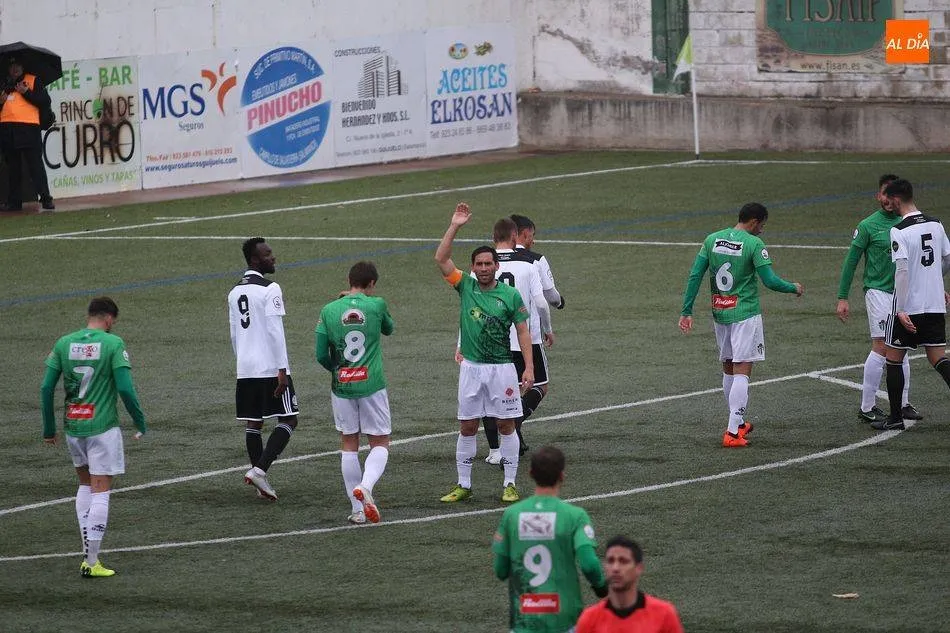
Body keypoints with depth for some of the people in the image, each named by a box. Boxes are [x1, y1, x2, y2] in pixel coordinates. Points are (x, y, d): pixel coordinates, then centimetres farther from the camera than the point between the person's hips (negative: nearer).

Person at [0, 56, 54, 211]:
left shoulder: (33, 81, 9)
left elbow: (45, 102, -1)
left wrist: (27, 92, -10)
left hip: (28, 128, -4)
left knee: (36, 165, -9)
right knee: (13, 167, 7)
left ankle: (45, 198, -10)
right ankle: (14, 201, 10)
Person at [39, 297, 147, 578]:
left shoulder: (64, 344, 5)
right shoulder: (113, 344, -8)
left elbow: (46, 388, 3)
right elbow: (125, 388, -14)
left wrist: (49, 429, 12)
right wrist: (140, 422, -1)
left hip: (72, 427, 5)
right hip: (102, 427, -5)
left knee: (85, 485, 21)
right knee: (101, 491, 0)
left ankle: (88, 552, 15)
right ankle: (91, 562, -4)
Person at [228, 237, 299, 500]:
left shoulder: (234, 293, 13)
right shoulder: (270, 289, -11)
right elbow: (275, 332, -16)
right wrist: (282, 370, -16)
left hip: (245, 370, 7)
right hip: (271, 368, -7)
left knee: (253, 423, 10)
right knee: (288, 420, 0)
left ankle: (261, 481, 10)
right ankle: (259, 469, -13)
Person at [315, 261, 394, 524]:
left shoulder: (328, 311, -3)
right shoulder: (376, 305, -6)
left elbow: (321, 355, -2)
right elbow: (389, 328, 16)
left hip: (341, 385, 2)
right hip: (372, 385, -2)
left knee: (349, 445, 12)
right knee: (380, 444, 8)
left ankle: (357, 509, 13)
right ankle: (365, 486, -20)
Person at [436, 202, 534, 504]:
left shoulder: (510, 295, -2)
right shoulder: (466, 286, 2)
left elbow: (523, 332, -1)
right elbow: (441, 258, -7)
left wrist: (529, 367, -9)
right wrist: (455, 226, -14)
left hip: (502, 368, -2)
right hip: (471, 367, 2)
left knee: (506, 425, 2)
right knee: (467, 427, 5)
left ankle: (510, 484, 9)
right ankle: (463, 485, 13)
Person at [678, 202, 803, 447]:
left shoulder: (712, 240, 4)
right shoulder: (754, 244, -13)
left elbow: (694, 277, 2)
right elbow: (770, 281, -15)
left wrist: (687, 311, 6)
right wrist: (794, 288, 4)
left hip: (719, 314, 6)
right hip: (745, 314, -6)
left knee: (728, 369, 19)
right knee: (742, 372, -5)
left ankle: (738, 423, 31)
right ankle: (733, 432, -11)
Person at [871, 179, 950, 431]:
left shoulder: (899, 231, -15)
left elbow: (902, 270, -21)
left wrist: (901, 311, -21)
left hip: (908, 306, -6)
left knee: (894, 359, 8)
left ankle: (895, 417, 12)